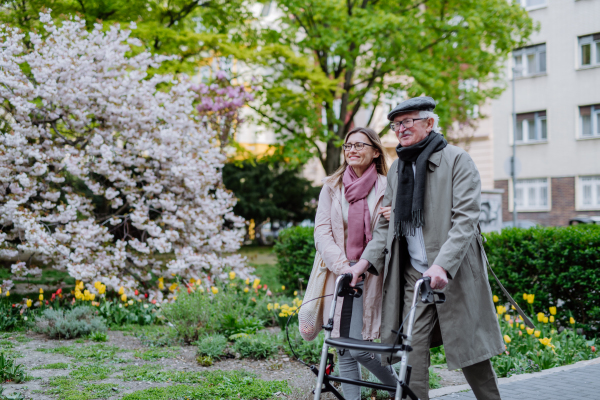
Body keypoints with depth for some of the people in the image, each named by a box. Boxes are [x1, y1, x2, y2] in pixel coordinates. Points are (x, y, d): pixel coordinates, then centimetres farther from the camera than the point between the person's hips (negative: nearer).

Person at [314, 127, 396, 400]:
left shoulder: (386, 187, 4)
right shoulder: (332, 186, 9)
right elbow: (321, 232, 2)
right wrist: (342, 267, -11)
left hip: (370, 277, -3)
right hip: (339, 275, 3)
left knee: (359, 348, -7)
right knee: (344, 352, 4)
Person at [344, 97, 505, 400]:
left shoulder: (457, 160, -3)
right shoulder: (397, 169, 14)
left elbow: (465, 218, -14)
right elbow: (387, 224, 17)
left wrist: (442, 265, -27)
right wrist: (366, 260, 1)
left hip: (454, 273, -4)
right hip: (412, 276, 4)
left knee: (470, 352, 5)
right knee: (411, 357, -3)